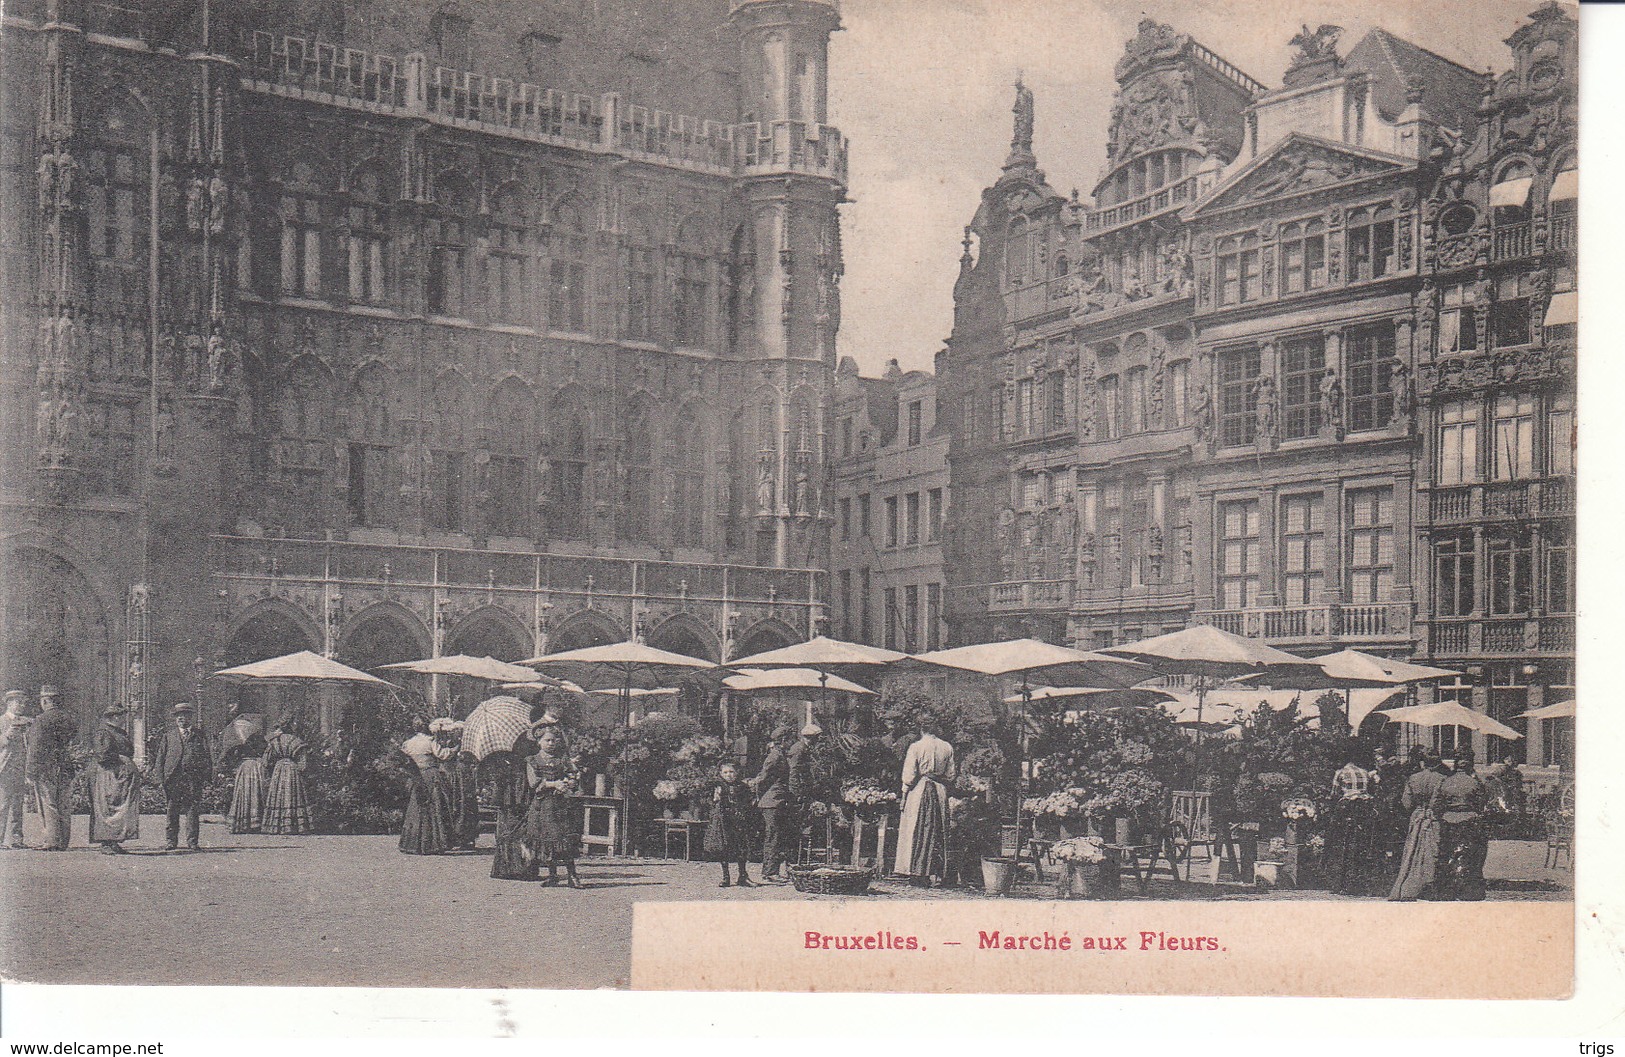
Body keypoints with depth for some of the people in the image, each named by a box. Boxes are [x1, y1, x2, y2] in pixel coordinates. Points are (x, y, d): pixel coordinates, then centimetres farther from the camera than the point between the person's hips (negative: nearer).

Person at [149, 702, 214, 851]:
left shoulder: (199, 736, 12)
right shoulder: (168, 735, 11)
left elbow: (206, 759, 11)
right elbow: (160, 757, 8)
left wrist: (205, 777, 1)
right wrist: (161, 778, -1)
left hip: (193, 779, 0)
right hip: (172, 778, 0)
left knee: (192, 810, 0)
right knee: (171, 810, -1)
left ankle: (192, 841, 5)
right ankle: (170, 841, 6)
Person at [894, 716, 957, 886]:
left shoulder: (916, 747, -10)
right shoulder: (947, 748, 1)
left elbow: (909, 776, -10)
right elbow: (950, 775, 7)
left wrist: (904, 794, 1)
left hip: (919, 791, -3)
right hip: (940, 792, 3)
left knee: (916, 832, 5)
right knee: (938, 833, 10)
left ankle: (917, 873, 4)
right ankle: (935, 873, 8)